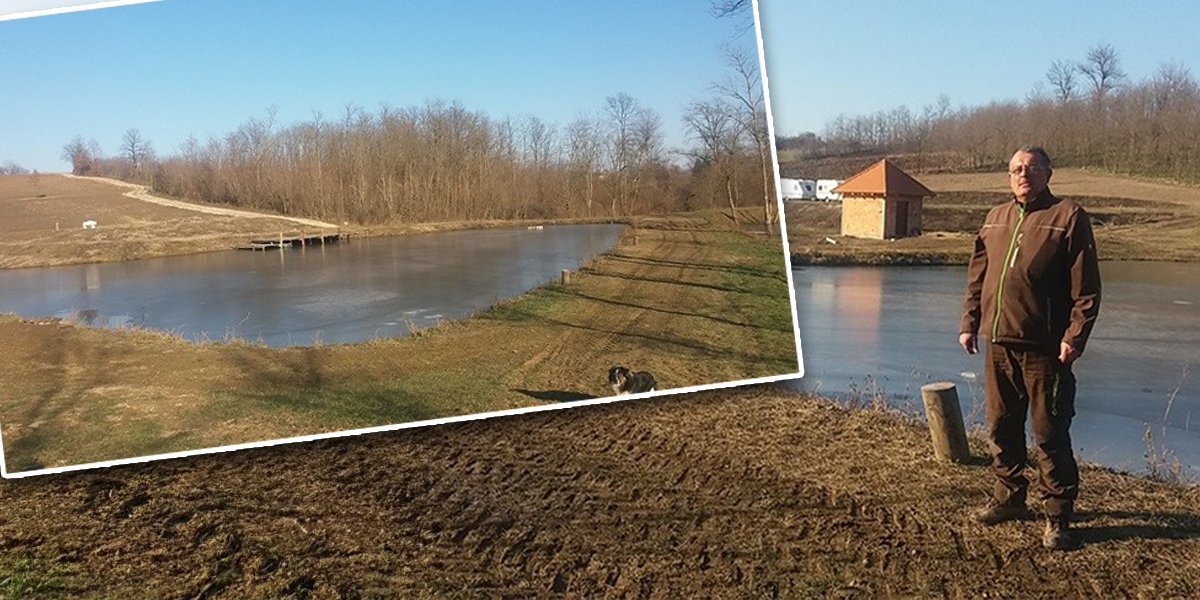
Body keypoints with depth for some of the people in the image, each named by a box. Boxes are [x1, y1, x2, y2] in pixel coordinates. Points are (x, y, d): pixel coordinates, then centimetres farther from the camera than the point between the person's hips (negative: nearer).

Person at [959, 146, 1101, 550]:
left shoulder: (1069, 217, -3)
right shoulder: (995, 218, 14)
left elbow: (1086, 289, -7)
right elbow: (977, 278, 18)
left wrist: (1075, 336, -14)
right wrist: (969, 324, 12)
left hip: (1043, 348, -5)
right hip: (998, 343, 6)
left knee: (1050, 435, 1)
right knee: (1001, 428, 14)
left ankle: (1058, 517, 13)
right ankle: (1009, 498, 30)